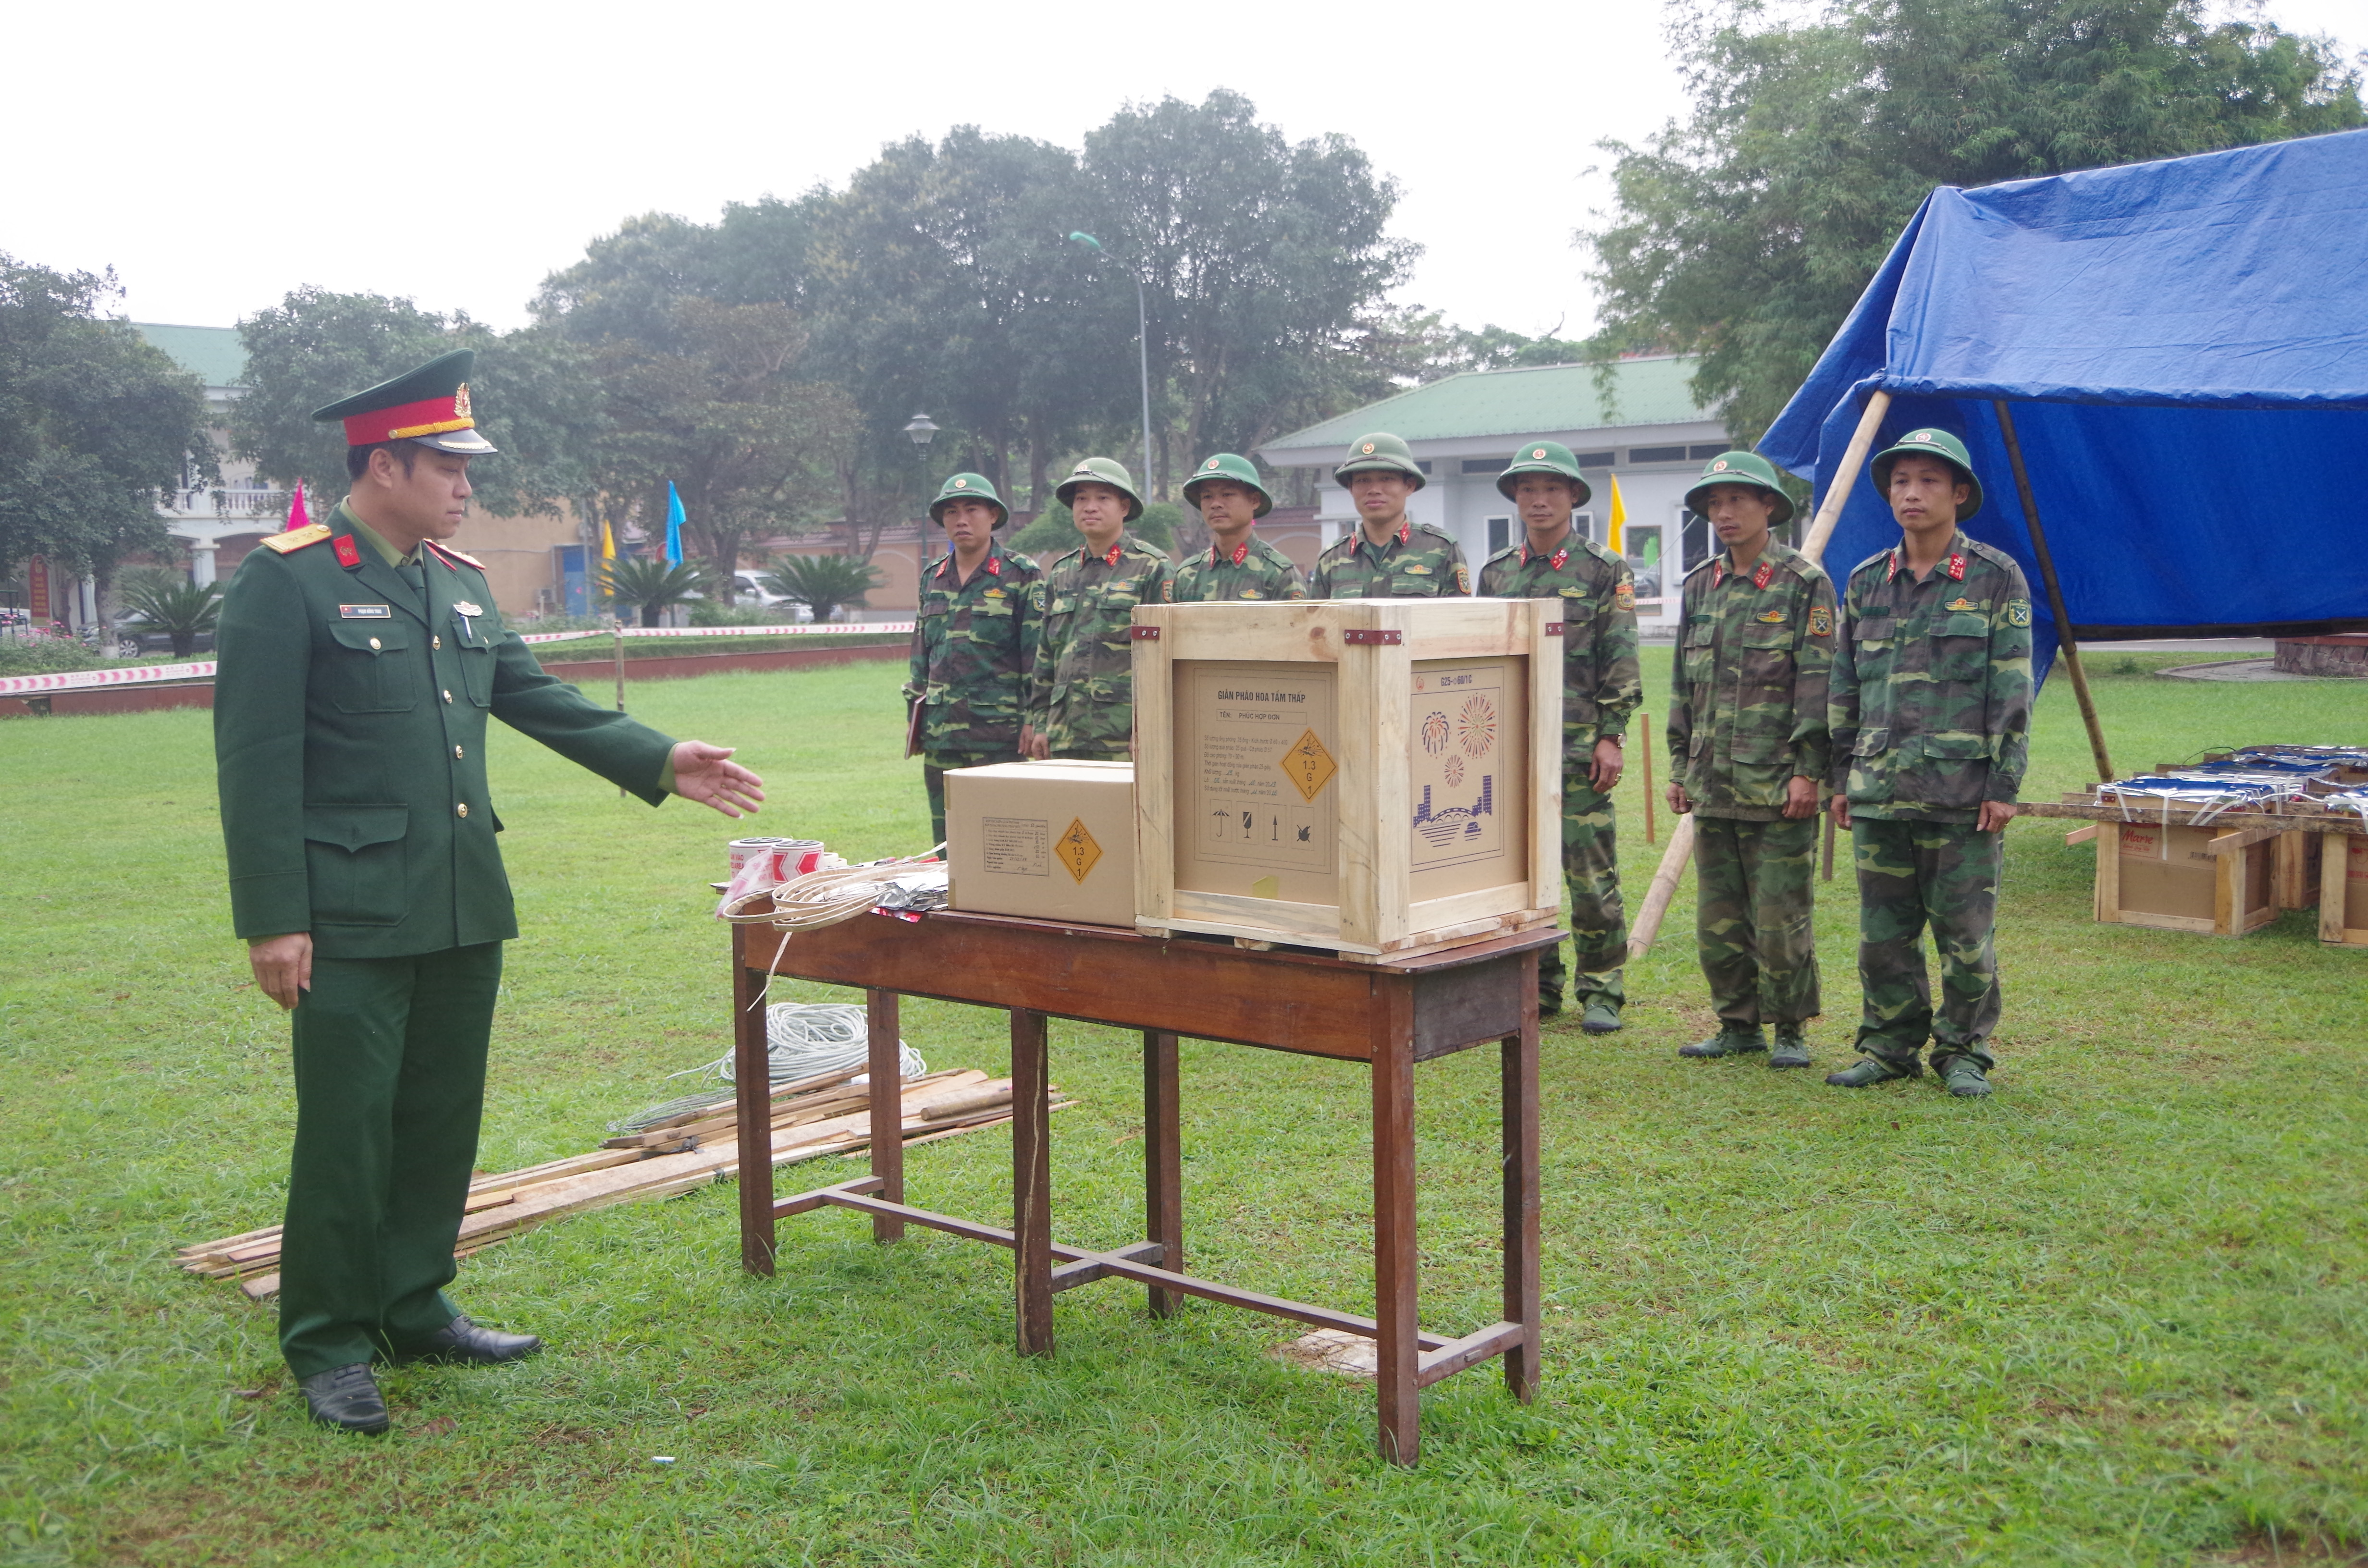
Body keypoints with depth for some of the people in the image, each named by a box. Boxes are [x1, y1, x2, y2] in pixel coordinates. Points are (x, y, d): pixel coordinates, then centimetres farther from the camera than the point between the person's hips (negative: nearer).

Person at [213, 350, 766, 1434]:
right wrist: (271, 920, -16)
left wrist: (660, 762, 9)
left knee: (444, 1120, 14)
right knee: (348, 1129, 0)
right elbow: (258, 761, -12)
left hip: (465, 906, 7)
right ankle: (328, 1345, 14)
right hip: (353, 914, -7)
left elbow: (537, 698, 19)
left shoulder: (459, 582, 14)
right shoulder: (286, 582, -9)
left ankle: (415, 1311, 28)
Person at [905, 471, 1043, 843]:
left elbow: (1037, 653, -4)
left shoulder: (1021, 576, -1)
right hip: (941, 733, 6)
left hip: (999, 732, -6)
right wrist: (913, 717, 17)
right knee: (945, 844, 9)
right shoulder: (932, 580, 15)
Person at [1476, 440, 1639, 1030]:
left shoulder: (1605, 571, 2)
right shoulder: (1495, 573, 13)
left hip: (1578, 748, -4)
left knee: (1591, 874, -2)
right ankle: (1536, 986, 18)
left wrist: (1611, 737, -9)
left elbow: (1621, 665, -2)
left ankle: (1601, 991, 8)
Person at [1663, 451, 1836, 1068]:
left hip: (1777, 786, -6)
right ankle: (1738, 1024, 21)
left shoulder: (1804, 583, -3)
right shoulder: (1700, 587, 14)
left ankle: (1791, 1031, 11)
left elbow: (1818, 685, -8)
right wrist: (1680, 767, 14)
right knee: (1717, 919, 10)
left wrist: (1808, 771, -14)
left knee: (1781, 919, -1)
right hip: (1713, 785, 6)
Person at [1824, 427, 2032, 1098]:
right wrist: (1842, 777, 11)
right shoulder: (1866, 582, 11)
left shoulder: (1997, 578, 0)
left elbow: (2013, 691, -3)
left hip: (1963, 789, -4)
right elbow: (1844, 687, 15)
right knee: (1882, 933, 8)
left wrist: (2004, 784, -9)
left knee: (1965, 934, 2)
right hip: (1880, 788, 4)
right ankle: (1890, 1048, 20)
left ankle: (1964, 1054, 16)